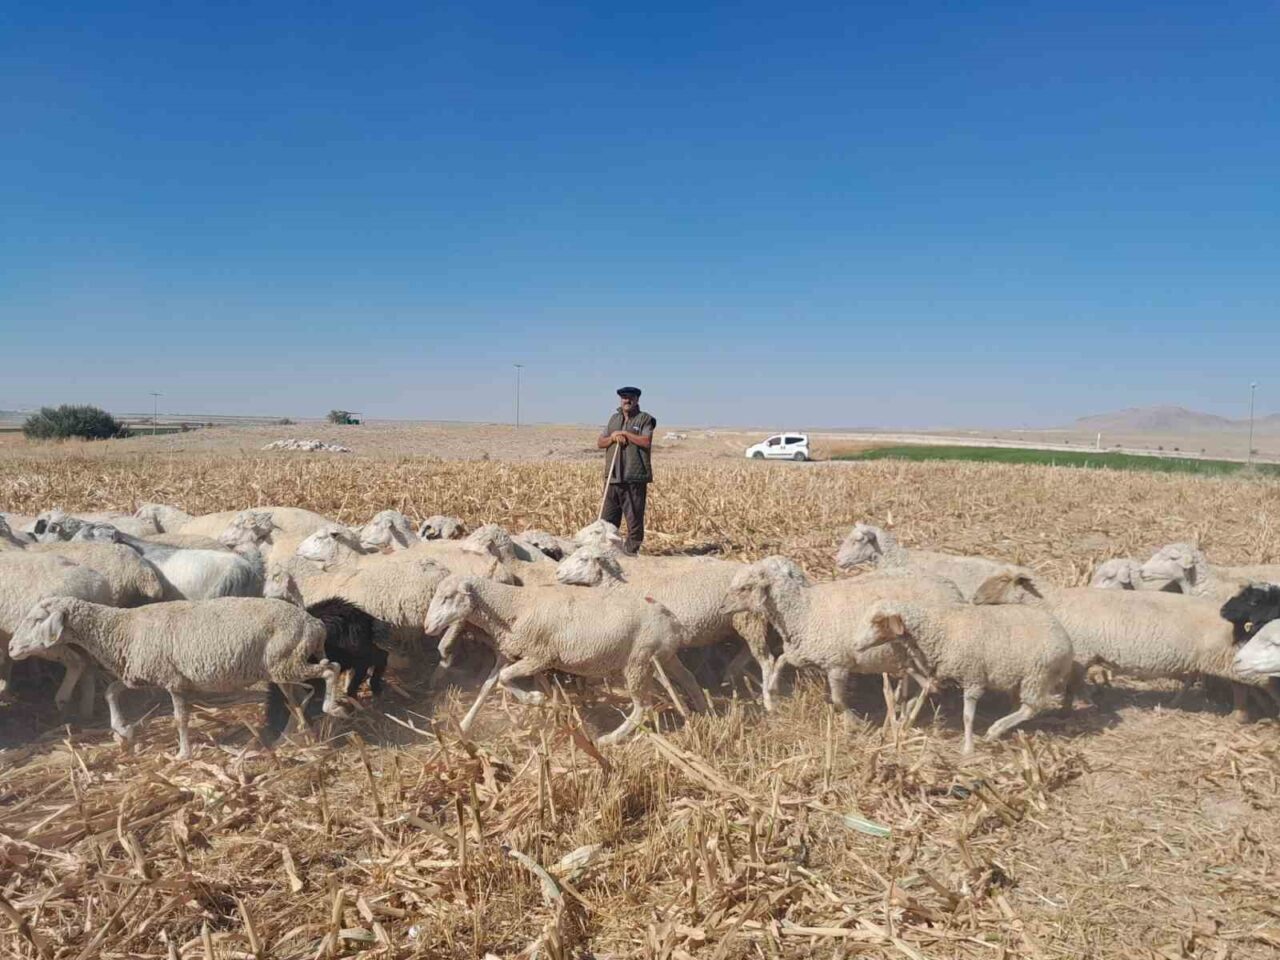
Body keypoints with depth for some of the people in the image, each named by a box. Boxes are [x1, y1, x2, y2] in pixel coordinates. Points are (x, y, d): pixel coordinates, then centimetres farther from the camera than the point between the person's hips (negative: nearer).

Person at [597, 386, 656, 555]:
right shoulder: (614, 419, 19)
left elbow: (646, 442, -13)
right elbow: (600, 443, 15)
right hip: (613, 476, 5)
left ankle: (631, 550, 4)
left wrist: (625, 433, -8)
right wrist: (612, 437, -4)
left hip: (635, 477, -5)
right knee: (608, 517, 5)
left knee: (634, 516, -3)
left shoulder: (645, 419, 3)